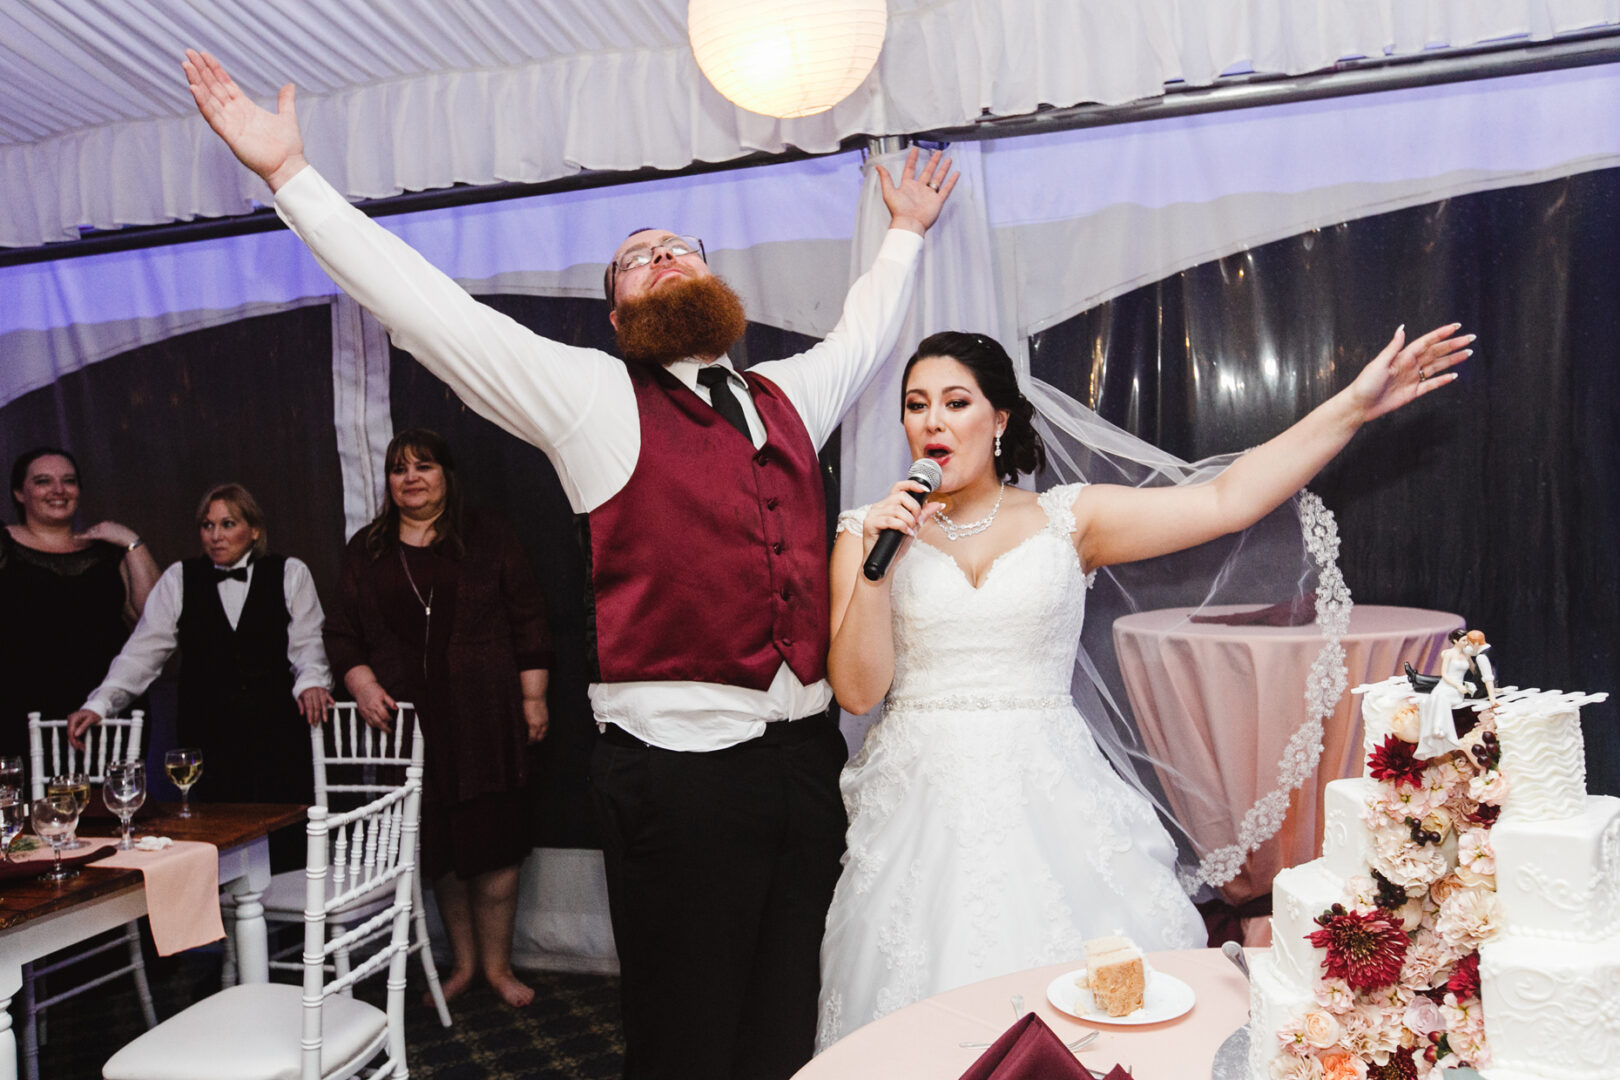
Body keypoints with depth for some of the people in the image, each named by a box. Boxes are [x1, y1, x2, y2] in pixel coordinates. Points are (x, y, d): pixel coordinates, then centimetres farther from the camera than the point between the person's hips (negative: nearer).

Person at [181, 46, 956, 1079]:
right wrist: (292, 175, -2)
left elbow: (865, 331, 34)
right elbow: (430, 310, -3)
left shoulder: (786, 395, 15)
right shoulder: (592, 397, 1)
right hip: (680, 768, -4)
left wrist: (905, 232, 46)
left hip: (808, 756, 5)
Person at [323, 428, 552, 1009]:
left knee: (494, 840, -1)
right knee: (437, 847, 9)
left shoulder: (488, 537, 4)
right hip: (408, 720, 3)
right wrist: (362, 683, -4)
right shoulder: (366, 549, 11)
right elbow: (342, 632, 13)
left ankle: (497, 965, 14)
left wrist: (533, 698, -2)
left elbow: (528, 622, 2)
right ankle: (463, 961, 24)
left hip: (484, 719, -2)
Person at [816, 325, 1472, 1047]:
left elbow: (1226, 502, -4)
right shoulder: (871, 531, 4)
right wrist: (876, 563, -15)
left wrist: (1353, 405, -7)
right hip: (923, 803, 0)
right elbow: (857, 690, -3)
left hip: (1051, 800, 1)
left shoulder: (1067, 519, 4)